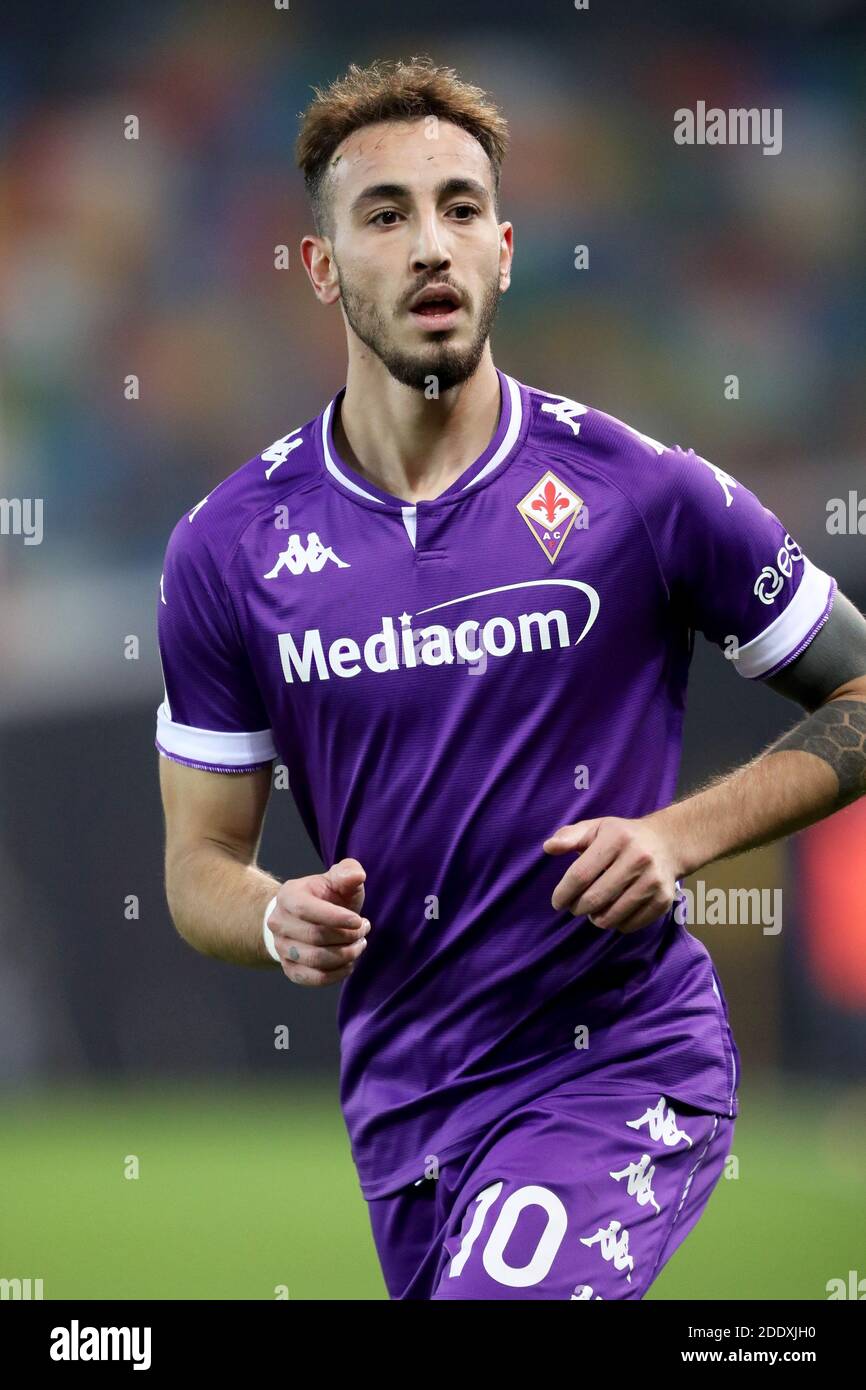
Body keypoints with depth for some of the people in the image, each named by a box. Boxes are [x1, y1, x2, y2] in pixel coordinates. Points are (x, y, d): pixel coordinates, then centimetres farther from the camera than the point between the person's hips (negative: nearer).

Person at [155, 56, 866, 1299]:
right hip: (398, 1093, 4)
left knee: (502, 1296, -28)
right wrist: (283, 923, -17)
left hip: (620, 1067, -4)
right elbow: (201, 861, 6)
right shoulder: (227, 548, 0)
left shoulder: (646, 494, -7)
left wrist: (685, 835, -12)